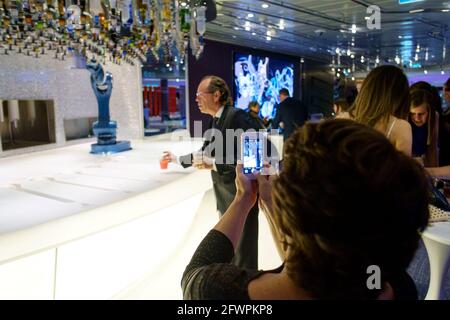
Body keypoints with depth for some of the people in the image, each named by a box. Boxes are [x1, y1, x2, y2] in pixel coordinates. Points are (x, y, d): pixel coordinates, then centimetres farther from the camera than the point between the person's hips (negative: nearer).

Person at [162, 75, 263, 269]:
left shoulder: (236, 116, -18)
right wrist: (177, 159, 25)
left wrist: (214, 164, -24)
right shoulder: (216, 121, 10)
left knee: (243, 251, 2)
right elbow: (206, 153, 21)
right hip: (226, 197, 9)